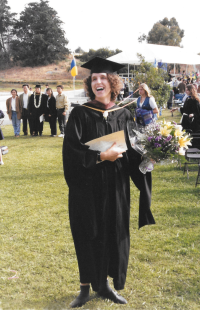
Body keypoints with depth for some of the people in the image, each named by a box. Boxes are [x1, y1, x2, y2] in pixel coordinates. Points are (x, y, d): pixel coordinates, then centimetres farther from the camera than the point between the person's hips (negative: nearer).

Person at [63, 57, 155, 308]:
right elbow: (71, 151, -13)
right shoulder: (80, 114, -5)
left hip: (115, 188, 3)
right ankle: (86, 287, 22)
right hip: (87, 187, -3)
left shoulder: (124, 115, 4)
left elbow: (133, 153, 7)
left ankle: (105, 284, 27)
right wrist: (101, 156, -19)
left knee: (113, 234, 9)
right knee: (88, 236, 5)